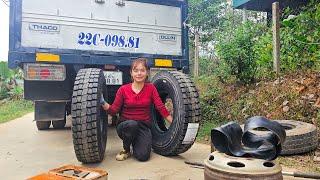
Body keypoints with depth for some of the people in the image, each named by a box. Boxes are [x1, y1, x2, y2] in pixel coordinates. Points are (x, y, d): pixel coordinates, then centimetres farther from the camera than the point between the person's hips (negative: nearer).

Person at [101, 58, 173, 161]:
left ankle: (136, 143, 16)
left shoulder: (151, 88, 0)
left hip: (144, 127, 0)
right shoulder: (123, 89, -3)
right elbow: (114, 110, -3)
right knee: (132, 124, -37)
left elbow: (160, 107, -5)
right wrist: (103, 104, -23)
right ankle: (126, 150, -6)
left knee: (143, 156, -22)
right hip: (126, 126, 0)